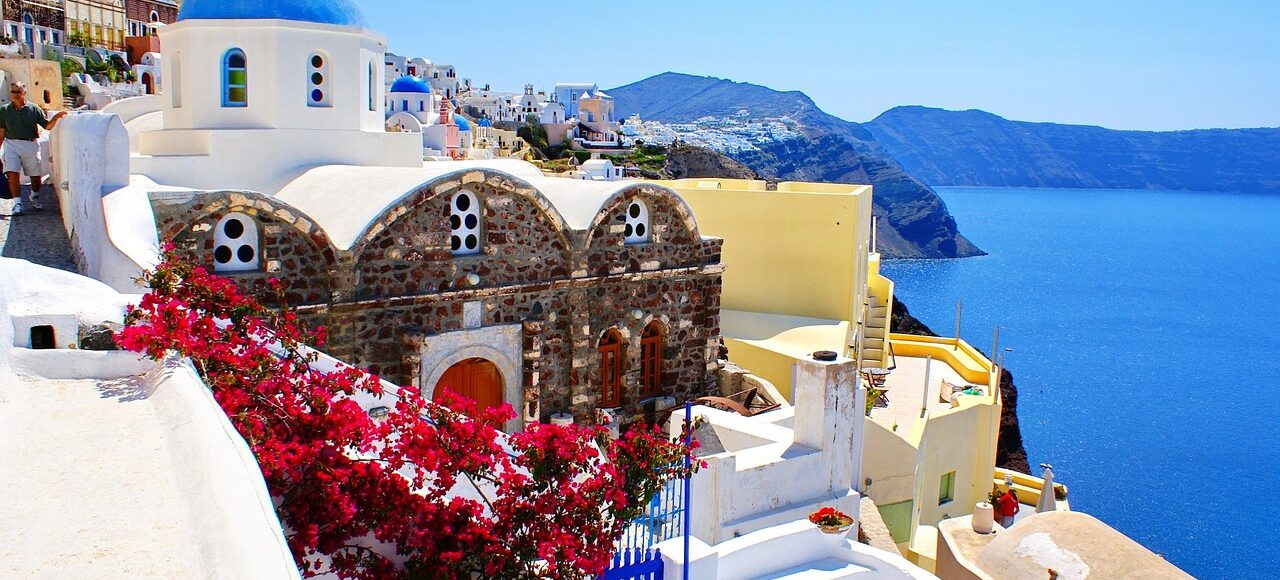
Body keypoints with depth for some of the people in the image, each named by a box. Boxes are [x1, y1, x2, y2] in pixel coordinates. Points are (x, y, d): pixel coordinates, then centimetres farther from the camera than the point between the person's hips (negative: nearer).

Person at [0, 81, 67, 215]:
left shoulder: (34, 109, 4)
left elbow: (47, 126, 3)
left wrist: (56, 118, -15)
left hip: (30, 145, 0)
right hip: (11, 144, 0)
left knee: (35, 175, 6)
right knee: (13, 173, -12)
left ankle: (35, 197, 32)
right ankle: (17, 203, -8)